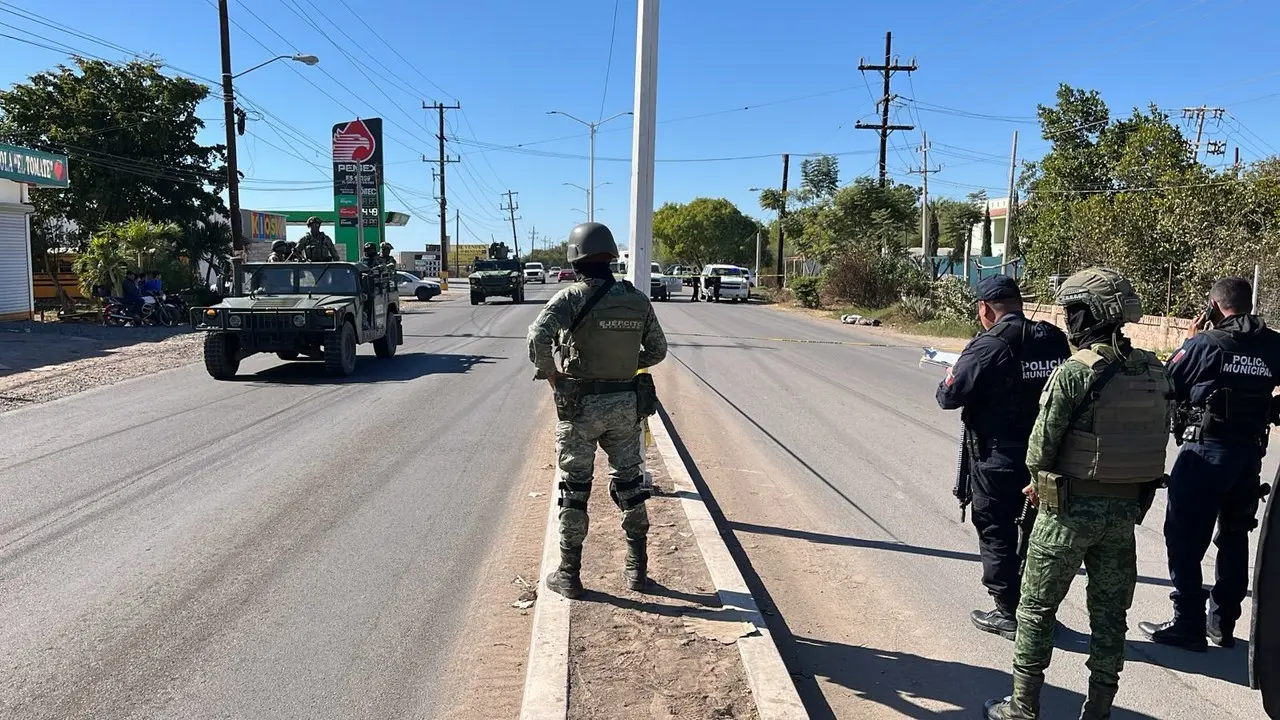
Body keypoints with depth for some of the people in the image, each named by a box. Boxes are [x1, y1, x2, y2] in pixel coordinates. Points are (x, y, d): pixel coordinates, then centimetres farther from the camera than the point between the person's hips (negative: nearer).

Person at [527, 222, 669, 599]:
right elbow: (658, 349, 9)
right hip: (626, 404, 4)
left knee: (575, 488, 7)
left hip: (580, 405, -3)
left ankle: (569, 574, 16)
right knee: (629, 482, 16)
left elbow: (538, 337, -26)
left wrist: (549, 372, -11)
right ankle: (637, 568, 25)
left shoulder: (571, 297, -12)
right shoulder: (638, 300, 2)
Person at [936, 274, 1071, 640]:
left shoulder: (987, 346, -18)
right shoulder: (1054, 339, 0)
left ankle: (1008, 613, 16)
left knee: (997, 534, 8)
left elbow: (949, 396, -16)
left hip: (998, 458, -6)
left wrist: (949, 378, 6)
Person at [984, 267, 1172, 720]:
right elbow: (1156, 444, 4)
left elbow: (1040, 449, -16)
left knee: (1037, 608, 9)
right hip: (1127, 507, 6)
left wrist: (1041, 480, 4)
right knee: (1110, 612, 17)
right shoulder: (1154, 373, 0)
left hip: (1071, 508, -5)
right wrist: (1128, 489, 11)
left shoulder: (1073, 373, -19)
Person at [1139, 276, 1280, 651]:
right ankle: (1223, 623, 27)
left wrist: (1190, 340, 4)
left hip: (1205, 450, -6)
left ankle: (1188, 626, 6)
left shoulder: (1205, 343, -15)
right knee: (1235, 536, 17)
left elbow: (1168, 384, -5)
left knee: (1184, 538, 2)